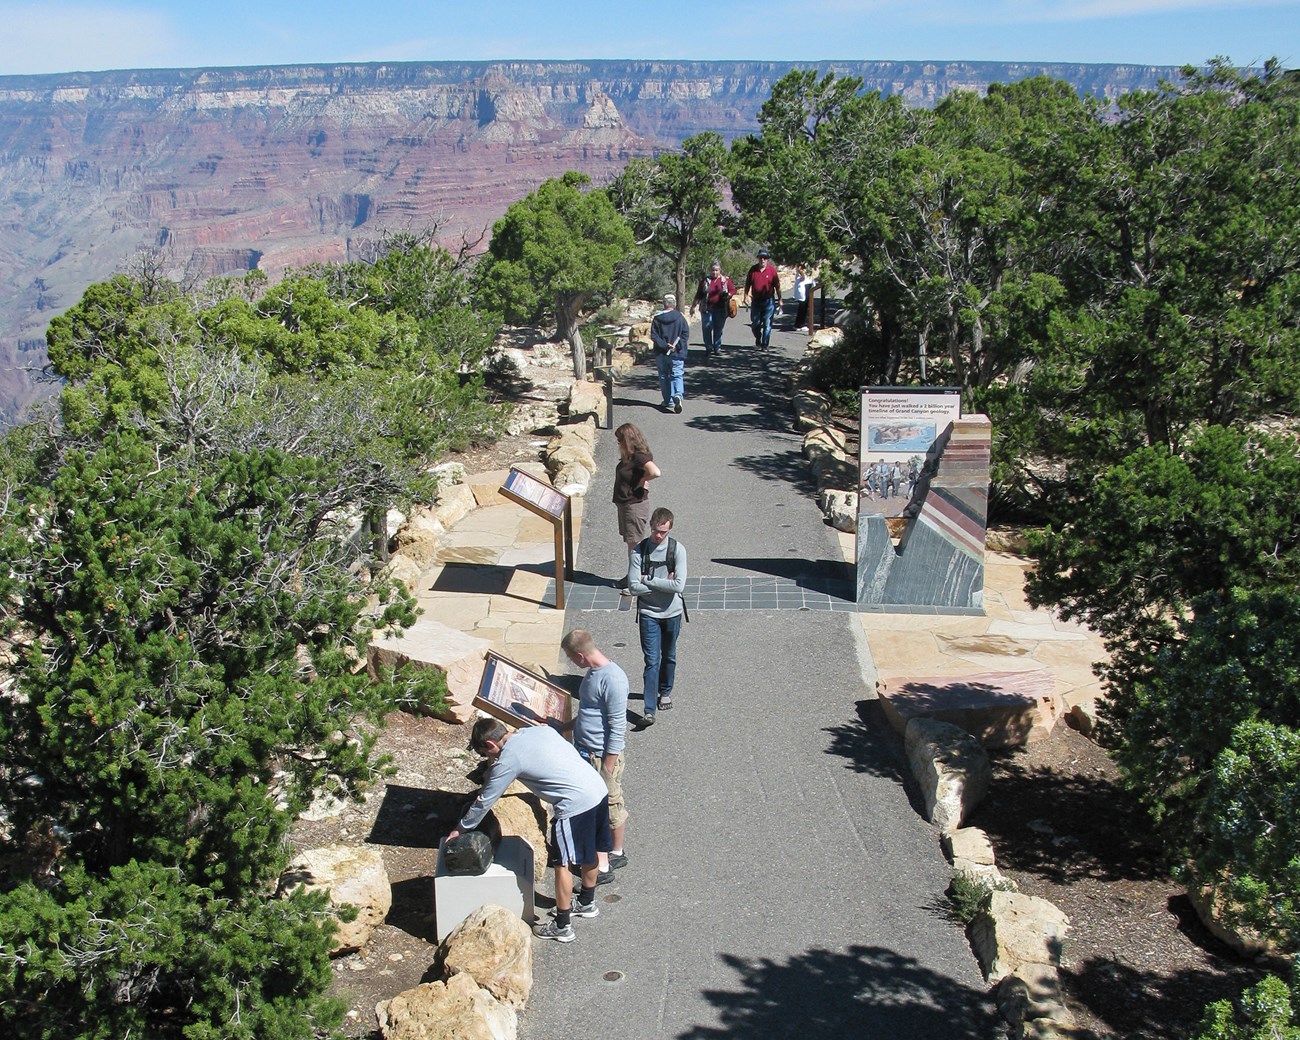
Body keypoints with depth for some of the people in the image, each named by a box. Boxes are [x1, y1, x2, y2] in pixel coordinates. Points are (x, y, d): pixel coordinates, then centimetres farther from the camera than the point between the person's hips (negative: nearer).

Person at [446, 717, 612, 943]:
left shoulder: (508, 760, -7)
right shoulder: (540, 729, 12)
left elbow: (484, 801, 2)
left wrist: (461, 829, 15)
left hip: (575, 805, -8)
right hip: (599, 789, 8)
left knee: (562, 863, 7)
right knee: (589, 853, 25)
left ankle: (562, 927, 18)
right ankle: (587, 903, 44)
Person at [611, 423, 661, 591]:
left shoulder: (639, 457, -22)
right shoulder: (629, 456, 7)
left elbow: (655, 472, -37)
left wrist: (642, 481, -21)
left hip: (635, 505, -10)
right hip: (624, 504, 10)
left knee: (634, 544, -1)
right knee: (630, 542, 19)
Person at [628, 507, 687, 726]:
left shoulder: (677, 549, -11)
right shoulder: (639, 551, -9)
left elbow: (679, 585, -20)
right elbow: (634, 587, -15)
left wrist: (649, 580, -17)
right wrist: (663, 584, -16)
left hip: (672, 612, 1)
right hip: (648, 614, -1)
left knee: (669, 656, 19)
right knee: (652, 661, -6)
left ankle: (665, 692, 42)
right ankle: (649, 710, -7)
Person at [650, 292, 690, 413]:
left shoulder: (656, 318, -3)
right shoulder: (680, 317, -5)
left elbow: (654, 336, -8)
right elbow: (686, 334, -8)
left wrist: (664, 345, -11)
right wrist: (677, 346, -9)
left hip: (661, 354, 1)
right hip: (677, 354, -1)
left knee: (664, 377, 13)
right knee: (677, 376, 1)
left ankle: (668, 402, 16)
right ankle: (678, 395, -26)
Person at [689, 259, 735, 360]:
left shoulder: (726, 279, 4)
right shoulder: (705, 280, 4)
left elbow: (733, 290, 9)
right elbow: (699, 295, 7)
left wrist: (728, 295, -12)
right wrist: (693, 306, 5)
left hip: (720, 309, 0)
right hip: (707, 309, 0)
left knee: (718, 330, 7)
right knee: (707, 329, -4)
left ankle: (717, 349, 18)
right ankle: (708, 349, 6)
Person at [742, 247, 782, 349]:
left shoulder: (772, 270, -3)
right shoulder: (753, 269, 2)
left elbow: (777, 286, 0)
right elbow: (748, 284, 10)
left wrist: (779, 299, 0)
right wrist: (745, 296, 3)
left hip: (768, 301, -2)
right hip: (756, 301, 2)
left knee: (767, 324, -2)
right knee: (755, 323, 10)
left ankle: (765, 344, 5)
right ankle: (758, 339, 34)